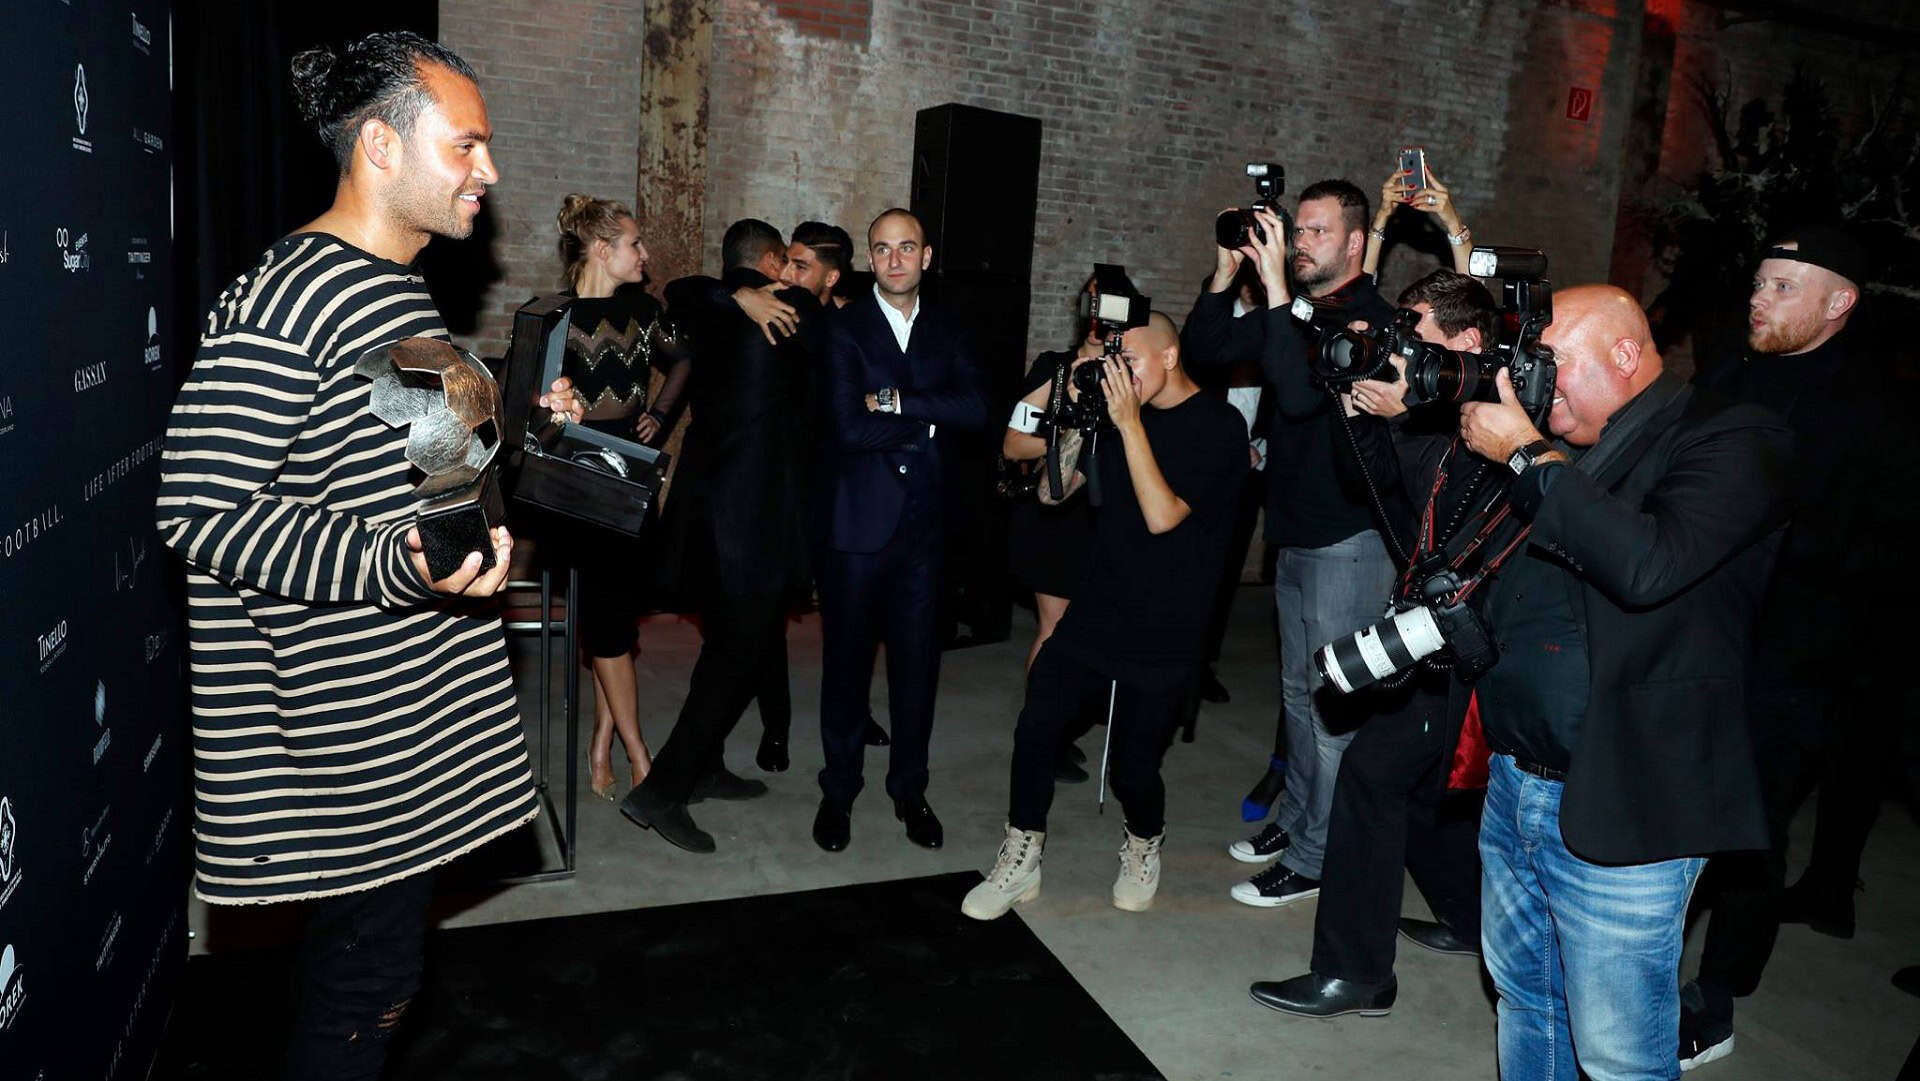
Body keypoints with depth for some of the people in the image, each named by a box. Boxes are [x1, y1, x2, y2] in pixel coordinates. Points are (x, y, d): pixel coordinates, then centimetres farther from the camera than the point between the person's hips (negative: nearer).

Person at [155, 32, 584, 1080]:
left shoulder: (395, 290, 14)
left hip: (419, 708, 10)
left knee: (374, 956, 21)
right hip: (353, 729, -10)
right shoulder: (285, 301, -19)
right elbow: (201, 511, -22)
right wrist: (399, 568, -34)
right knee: (365, 980, 2)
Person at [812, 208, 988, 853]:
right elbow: (850, 429, -14)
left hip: (925, 521, 3)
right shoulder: (845, 328, -2)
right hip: (859, 521, -3)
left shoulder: (949, 331, 9)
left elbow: (976, 411, -8)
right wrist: (930, 420, -8)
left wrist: (897, 402, -15)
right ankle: (838, 792, 23)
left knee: (918, 658, 10)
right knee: (848, 658, 7)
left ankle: (909, 788, 26)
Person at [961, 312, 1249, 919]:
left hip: (1166, 637, -4)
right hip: (1095, 615, 5)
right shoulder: (1117, 413, 7)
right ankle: (1020, 862, 13)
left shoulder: (1218, 427, -9)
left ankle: (1143, 847, 34)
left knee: (1134, 767, 0)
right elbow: (1053, 491, 7)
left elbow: (1163, 516, -20)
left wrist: (1129, 423, -20)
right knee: (1035, 728, -6)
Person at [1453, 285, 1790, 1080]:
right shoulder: (1566, 447, 11)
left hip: (1617, 807, -7)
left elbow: (1647, 566, -28)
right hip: (1513, 782, 7)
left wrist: (1525, 457, -21)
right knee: (1522, 994, 23)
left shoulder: (1730, 443, -10)